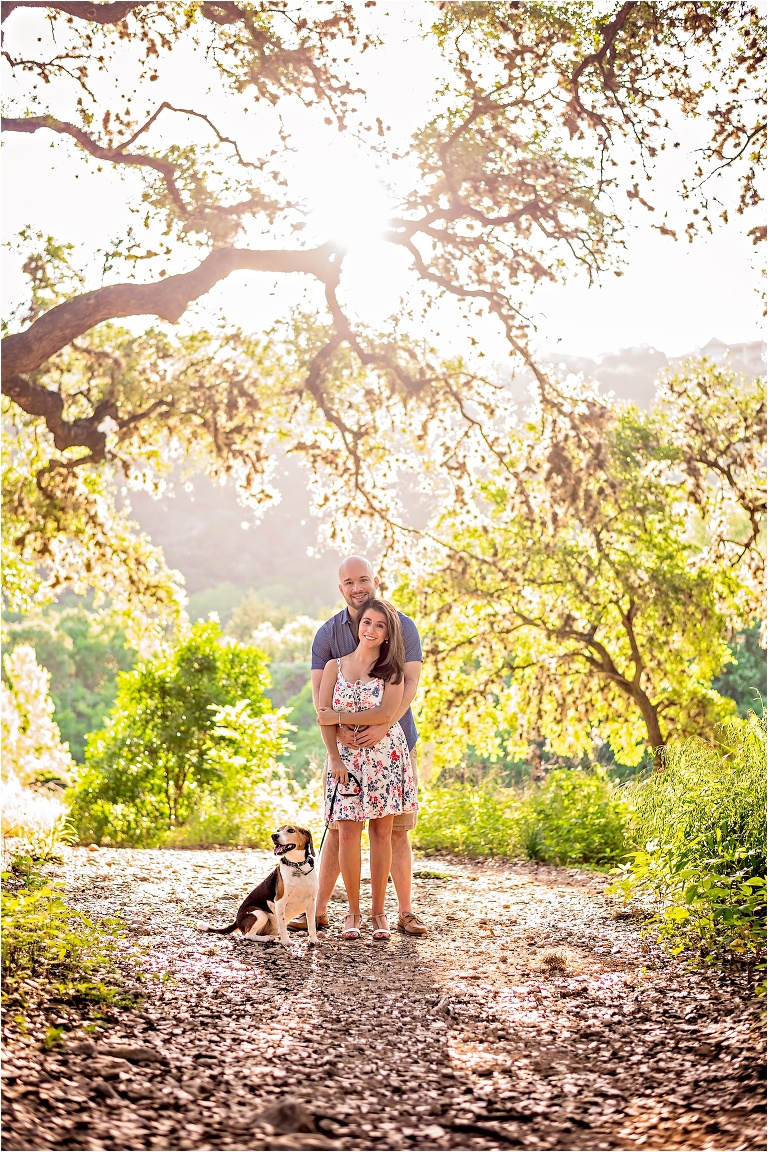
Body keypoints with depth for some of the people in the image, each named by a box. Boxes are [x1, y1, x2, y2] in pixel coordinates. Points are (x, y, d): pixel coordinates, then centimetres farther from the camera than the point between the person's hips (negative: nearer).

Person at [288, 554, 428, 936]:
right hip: (346, 744, 1)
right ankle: (319, 910, 10)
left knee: (396, 829, 3)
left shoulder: (402, 626, -1)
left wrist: (383, 725, -24)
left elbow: (410, 683, -10)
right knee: (338, 829, 2)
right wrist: (337, 727, -23)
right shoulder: (328, 633, 3)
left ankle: (405, 912, 11)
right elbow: (319, 689, -4)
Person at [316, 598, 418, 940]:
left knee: (381, 832, 0)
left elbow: (386, 714, -11)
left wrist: (341, 717, -9)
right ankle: (353, 913, 6)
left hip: (385, 755, -1)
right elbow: (324, 716, 1)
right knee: (348, 832, -3)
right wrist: (334, 757, -8)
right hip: (346, 756, 1)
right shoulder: (334, 666, 8)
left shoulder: (392, 669, 3)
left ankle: (378, 912, 9)